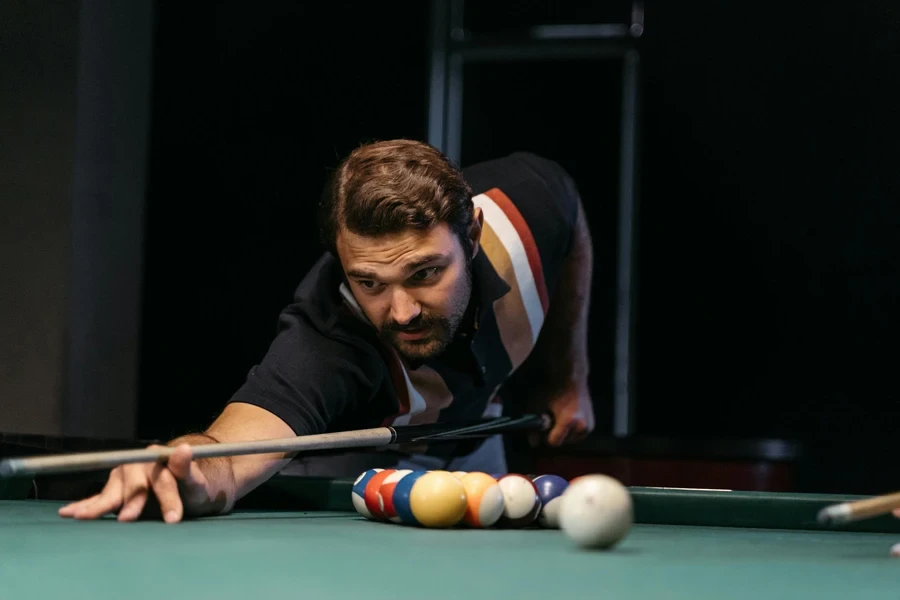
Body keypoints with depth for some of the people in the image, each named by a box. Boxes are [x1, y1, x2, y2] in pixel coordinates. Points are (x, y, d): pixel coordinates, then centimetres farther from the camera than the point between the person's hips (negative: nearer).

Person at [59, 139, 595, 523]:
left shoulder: (524, 198, -34)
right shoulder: (327, 339, -48)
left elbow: (573, 227, -8)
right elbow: (244, 434, -66)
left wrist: (570, 379, -7)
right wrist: (196, 470, -90)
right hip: (355, 460, -4)